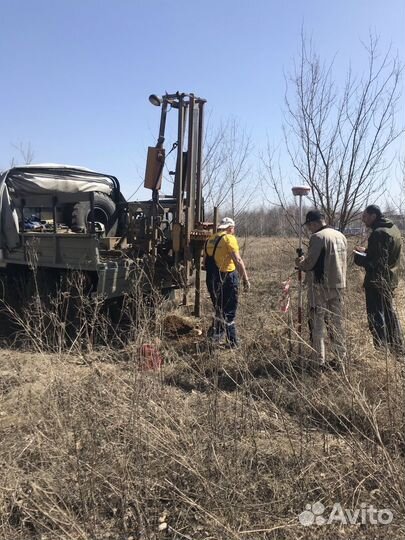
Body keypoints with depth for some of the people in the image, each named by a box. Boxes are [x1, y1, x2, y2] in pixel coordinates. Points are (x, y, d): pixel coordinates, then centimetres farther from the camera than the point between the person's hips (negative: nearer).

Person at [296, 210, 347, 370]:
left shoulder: (317, 237, -13)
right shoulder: (341, 236, 10)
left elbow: (310, 264, -16)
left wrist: (300, 264, 6)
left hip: (320, 286, -7)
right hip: (339, 285, 7)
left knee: (318, 325, 2)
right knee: (337, 324, 14)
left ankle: (320, 363, 4)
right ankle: (340, 361, 20)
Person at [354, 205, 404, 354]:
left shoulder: (379, 233, -21)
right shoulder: (393, 229, 9)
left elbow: (378, 262, -25)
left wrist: (358, 257, -13)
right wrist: (366, 251, 10)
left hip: (377, 282, -10)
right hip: (389, 280, 10)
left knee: (376, 318, -2)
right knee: (390, 314, 20)